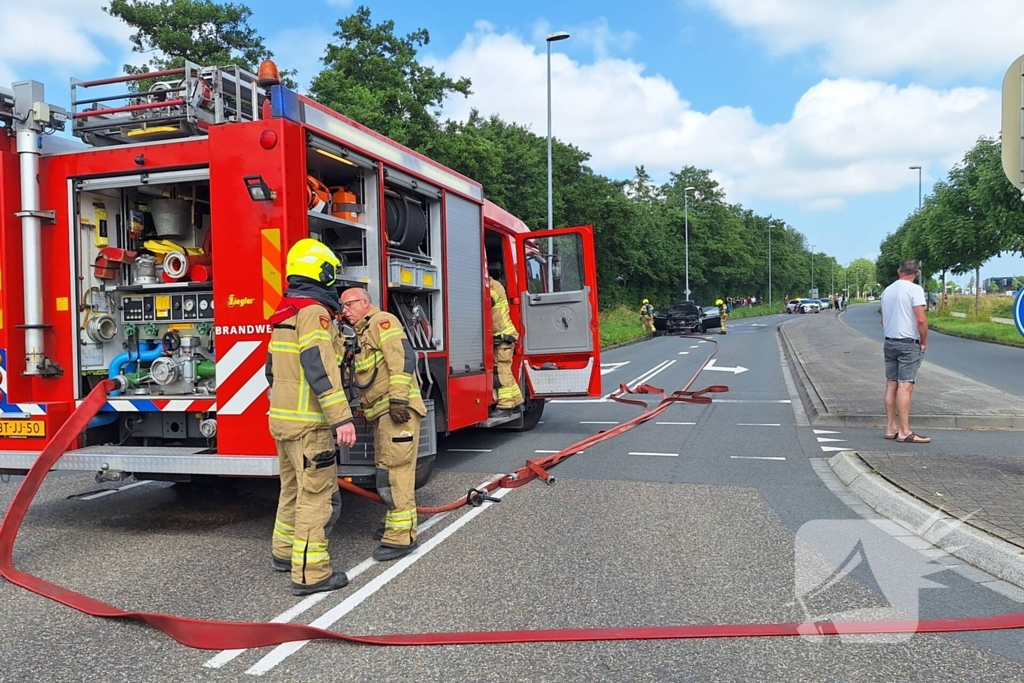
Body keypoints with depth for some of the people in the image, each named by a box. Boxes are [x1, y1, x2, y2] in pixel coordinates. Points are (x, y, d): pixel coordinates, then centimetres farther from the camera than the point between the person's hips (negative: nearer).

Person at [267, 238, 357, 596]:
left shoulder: (286, 312, 16)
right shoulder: (313, 310, -14)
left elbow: (273, 368, 22)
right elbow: (320, 369, -24)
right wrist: (341, 418, -27)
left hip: (282, 417, 10)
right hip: (308, 423, -10)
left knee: (293, 488, 21)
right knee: (317, 495, -5)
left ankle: (285, 552, 34)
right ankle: (310, 573, -3)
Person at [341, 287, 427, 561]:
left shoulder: (382, 321, -6)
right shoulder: (363, 333, 24)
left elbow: (403, 357, -20)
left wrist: (398, 397, -26)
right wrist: (367, 409, 20)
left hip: (396, 410, -11)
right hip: (382, 414, 11)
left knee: (393, 473, -12)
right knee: (387, 472, 17)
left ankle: (401, 537, -9)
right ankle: (395, 523, 29)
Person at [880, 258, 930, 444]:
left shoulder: (887, 290, 11)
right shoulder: (915, 289, -11)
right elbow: (921, 320, -17)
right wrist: (924, 341, -5)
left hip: (889, 342, 7)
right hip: (909, 343, -7)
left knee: (891, 385, 9)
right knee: (905, 386, -9)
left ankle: (891, 428, 13)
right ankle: (904, 432, -9)